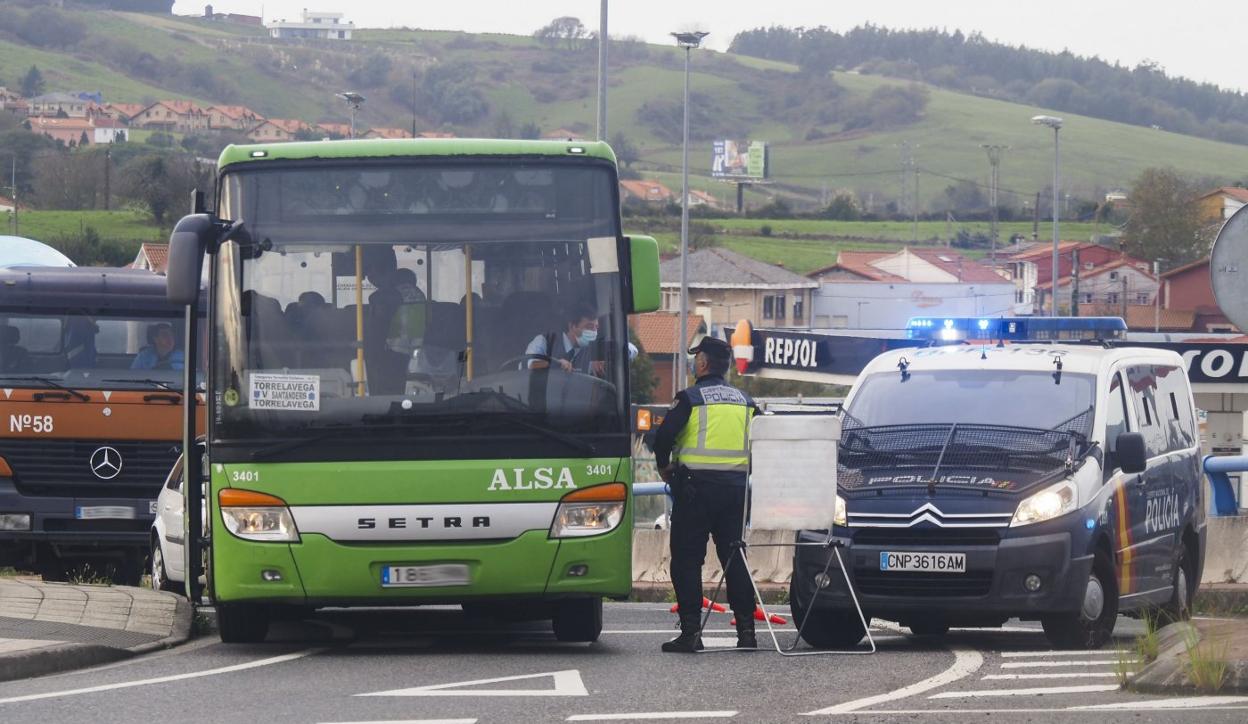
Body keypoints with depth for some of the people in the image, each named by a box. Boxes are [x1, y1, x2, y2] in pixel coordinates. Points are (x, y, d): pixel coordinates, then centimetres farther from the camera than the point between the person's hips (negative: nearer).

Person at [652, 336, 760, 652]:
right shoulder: (744, 401, 11)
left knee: (687, 559, -1)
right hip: (736, 486, 5)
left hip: (696, 486, -5)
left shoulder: (690, 398, -6)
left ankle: (690, 631, -8)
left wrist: (664, 467, 4)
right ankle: (746, 629, 6)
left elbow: (664, 435, -14)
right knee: (734, 559, 10)